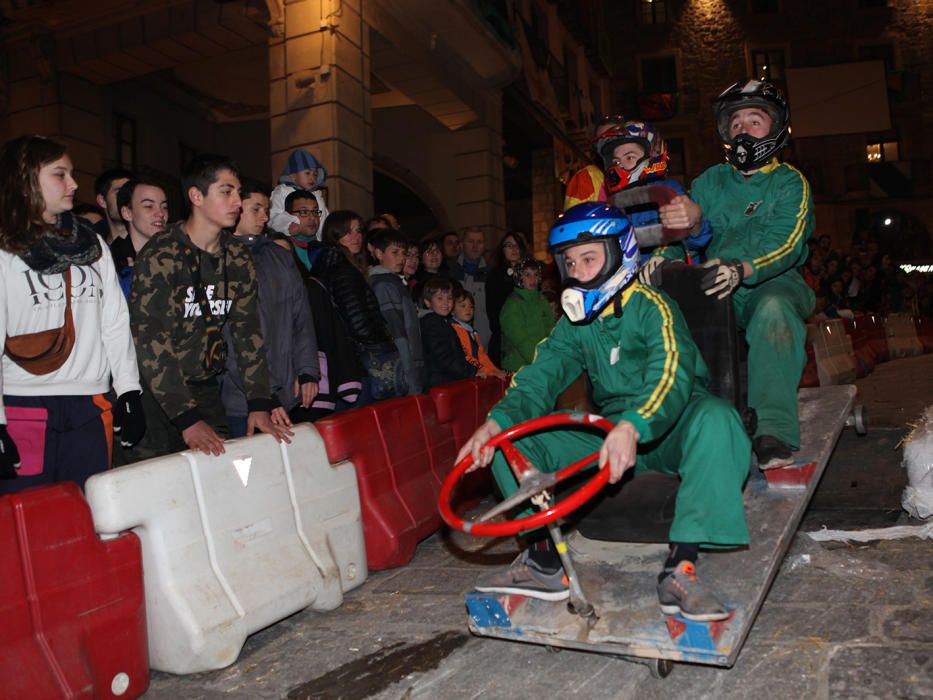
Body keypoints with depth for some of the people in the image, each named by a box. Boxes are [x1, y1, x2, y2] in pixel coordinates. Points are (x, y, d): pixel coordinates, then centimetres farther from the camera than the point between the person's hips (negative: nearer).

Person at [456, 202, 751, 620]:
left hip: (667, 432, -5)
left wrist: (632, 428, -50)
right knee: (511, 437, -8)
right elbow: (538, 378, -7)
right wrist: (496, 422, -27)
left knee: (714, 417, -38)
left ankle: (680, 569, -35)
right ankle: (543, 558, -8)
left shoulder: (651, 306, -13)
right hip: (610, 434, 5)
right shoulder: (575, 325, 5)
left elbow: (671, 375, -30)